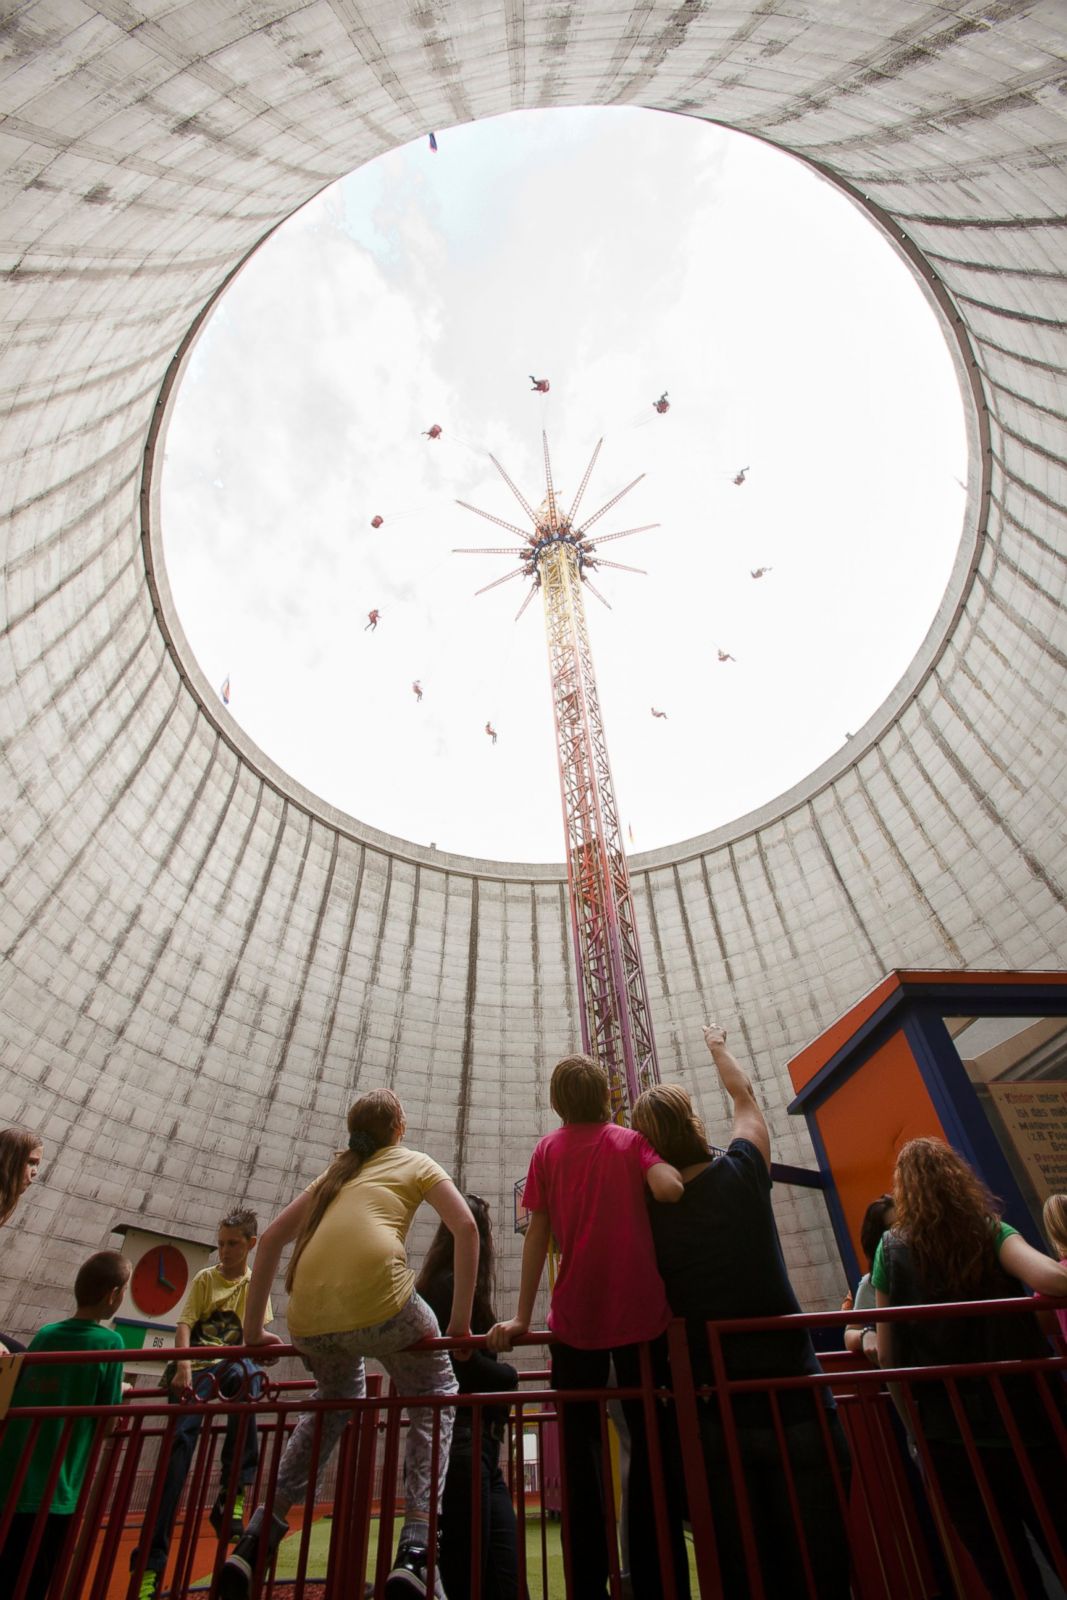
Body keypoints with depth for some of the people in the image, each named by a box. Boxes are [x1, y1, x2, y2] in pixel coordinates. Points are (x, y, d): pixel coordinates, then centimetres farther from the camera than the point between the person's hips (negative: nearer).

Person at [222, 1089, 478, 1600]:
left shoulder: (335, 1172, 30)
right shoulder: (416, 1164, 18)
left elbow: (270, 1238, 27)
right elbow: (465, 1227, 3)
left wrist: (253, 1328, 32)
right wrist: (460, 1320, 7)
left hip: (308, 1317, 5)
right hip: (377, 1296, -5)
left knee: (336, 1399, 35)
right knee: (433, 1399, 20)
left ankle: (257, 1536, 28)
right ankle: (415, 1547, 5)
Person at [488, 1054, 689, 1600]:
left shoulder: (547, 1150, 2)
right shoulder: (632, 1140, -1)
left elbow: (537, 1234, -2)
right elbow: (670, 1188, -19)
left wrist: (521, 1318, 0)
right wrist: (670, 1161, 3)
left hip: (575, 1320, 1)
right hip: (641, 1312, 0)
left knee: (580, 1454, 14)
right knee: (650, 1450, 14)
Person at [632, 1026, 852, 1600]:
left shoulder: (645, 1214, -7)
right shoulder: (740, 1174, -9)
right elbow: (745, 1098, 11)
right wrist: (718, 1047, 27)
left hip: (717, 1414, 2)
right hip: (794, 1398, -1)